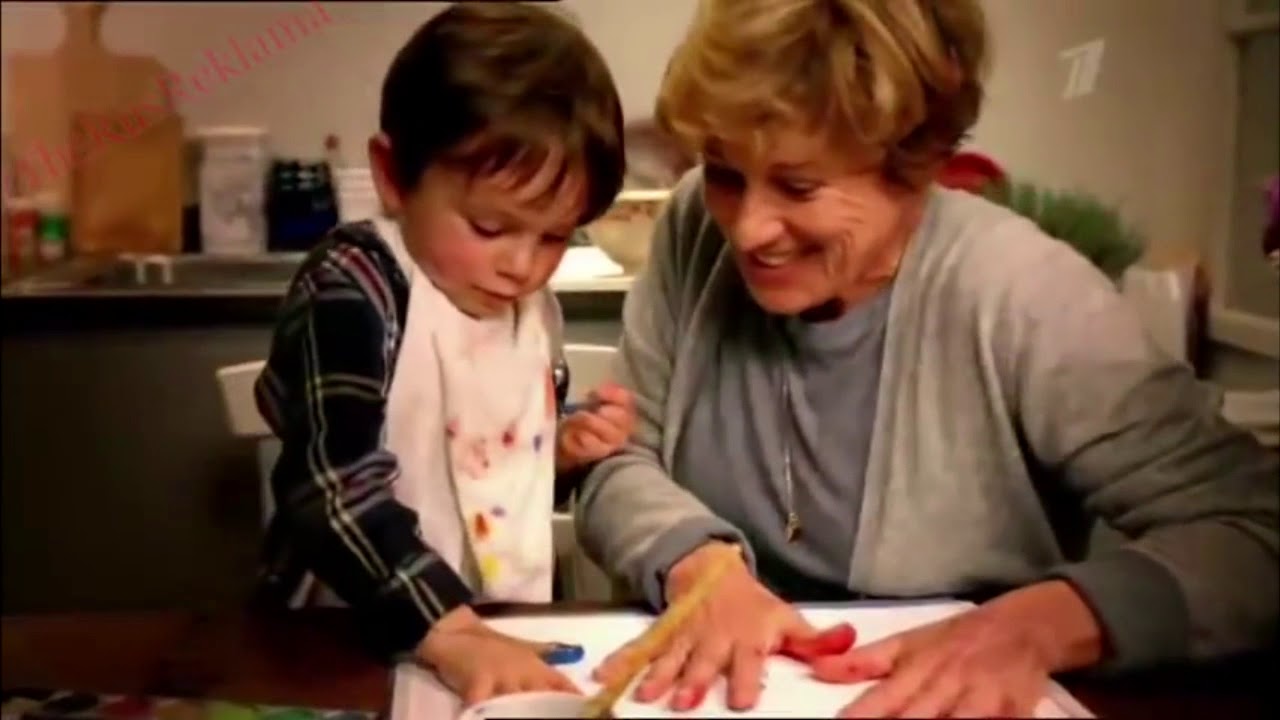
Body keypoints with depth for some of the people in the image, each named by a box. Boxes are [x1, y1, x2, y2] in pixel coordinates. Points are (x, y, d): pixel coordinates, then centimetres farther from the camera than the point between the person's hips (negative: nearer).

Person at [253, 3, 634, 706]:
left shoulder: (531, 307, 7)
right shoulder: (351, 294, -14)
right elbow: (336, 490, -25)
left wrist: (565, 450, 2)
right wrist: (451, 633, -34)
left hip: (509, 634, 4)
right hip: (363, 648, -4)